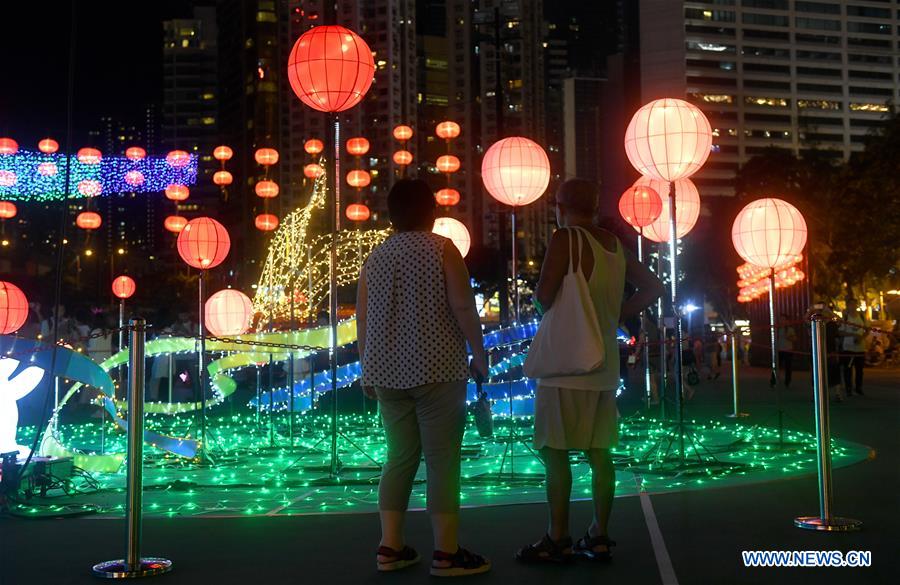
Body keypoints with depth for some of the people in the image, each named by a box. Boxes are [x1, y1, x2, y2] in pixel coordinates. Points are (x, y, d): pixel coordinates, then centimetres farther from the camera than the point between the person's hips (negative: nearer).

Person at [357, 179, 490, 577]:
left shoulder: (374, 258, 11)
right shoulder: (442, 249, -2)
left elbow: (363, 321, 11)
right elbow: (463, 306, -11)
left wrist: (368, 369, 19)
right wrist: (479, 354, -2)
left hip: (388, 373, 5)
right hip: (436, 369, -5)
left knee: (400, 457, 11)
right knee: (442, 459, -2)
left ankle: (390, 547, 12)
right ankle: (446, 553, 0)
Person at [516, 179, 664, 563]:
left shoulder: (565, 239, -10)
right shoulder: (615, 246, 12)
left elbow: (545, 295, -22)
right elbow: (653, 287, 20)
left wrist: (547, 302, 1)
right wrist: (614, 315, 15)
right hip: (604, 365, 7)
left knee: (555, 451, -1)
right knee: (598, 451, 10)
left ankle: (558, 540, 2)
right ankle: (599, 537, 15)